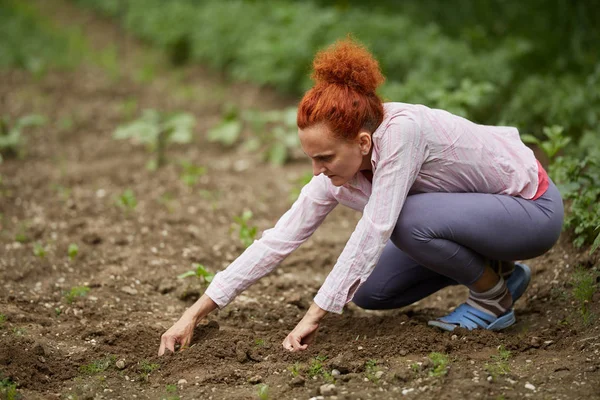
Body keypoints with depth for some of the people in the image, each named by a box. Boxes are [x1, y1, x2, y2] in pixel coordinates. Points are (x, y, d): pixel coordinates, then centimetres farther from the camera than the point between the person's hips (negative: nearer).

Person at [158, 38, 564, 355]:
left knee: (408, 221, -32)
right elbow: (279, 240, -10)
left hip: (533, 207, -8)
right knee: (369, 293, 1)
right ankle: (497, 271, 14)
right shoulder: (337, 170, -12)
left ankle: (494, 298, -7)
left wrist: (314, 316, -32)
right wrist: (196, 312, -12)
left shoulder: (402, 129, -34)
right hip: (476, 209, 8)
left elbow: (374, 231, -36)